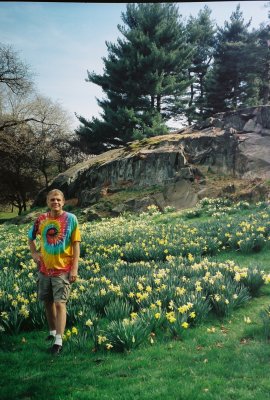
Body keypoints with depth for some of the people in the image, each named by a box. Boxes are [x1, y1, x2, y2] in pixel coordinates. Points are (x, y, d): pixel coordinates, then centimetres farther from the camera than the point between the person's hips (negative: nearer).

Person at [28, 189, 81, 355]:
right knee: (48, 302, 15)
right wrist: (34, 253, 5)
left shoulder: (71, 219, -8)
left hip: (63, 270, -4)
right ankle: (53, 332, 34)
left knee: (60, 304, -9)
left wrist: (74, 268, -13)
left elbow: (76, 245, -7)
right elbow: (31, 238, 20)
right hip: (44, 269, 4)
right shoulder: (41, 219, 0)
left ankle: (59, 341, -5)